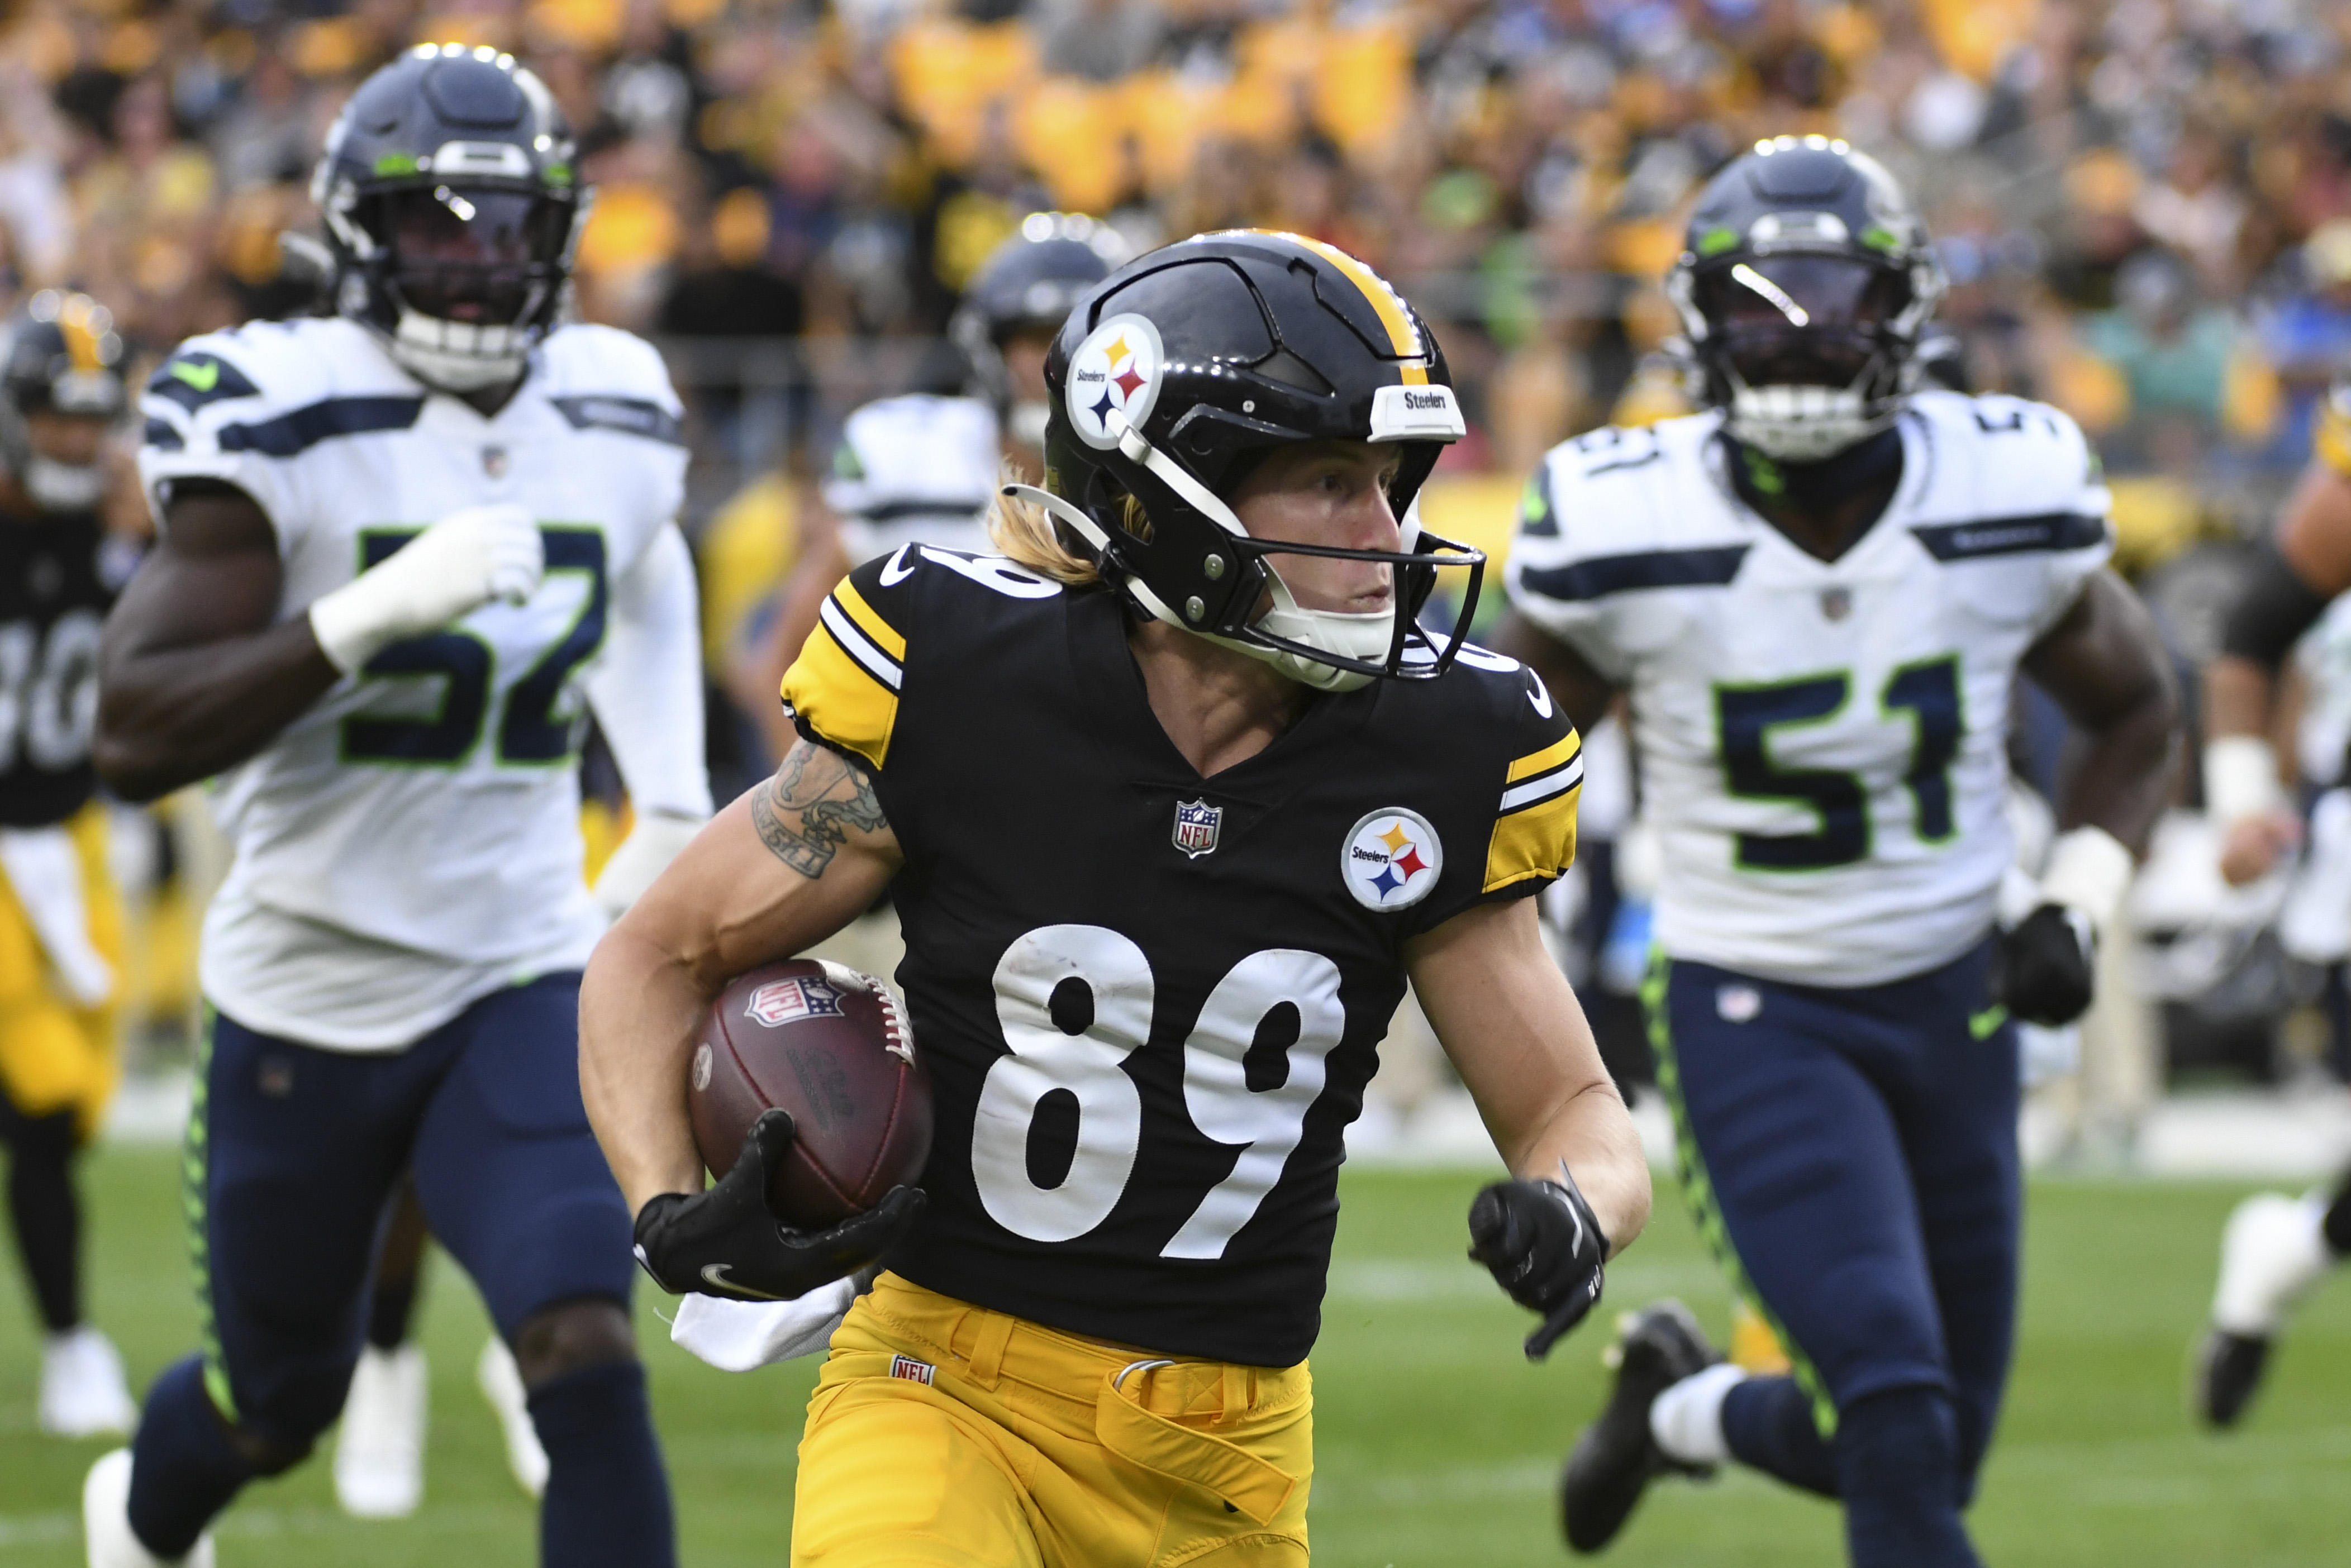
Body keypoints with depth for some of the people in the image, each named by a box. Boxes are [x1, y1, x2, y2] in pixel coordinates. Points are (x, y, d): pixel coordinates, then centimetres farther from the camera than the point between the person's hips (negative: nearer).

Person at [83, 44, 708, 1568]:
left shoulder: (617, 424, 0)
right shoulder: (279, 420, -16)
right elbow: (137, 733, -23)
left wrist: (673, 799, 12)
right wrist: (372, 614, -34)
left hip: (523, 983, 2)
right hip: (307, 995, -2)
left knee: (587, 1357, -20)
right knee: (280, 1400, 17)